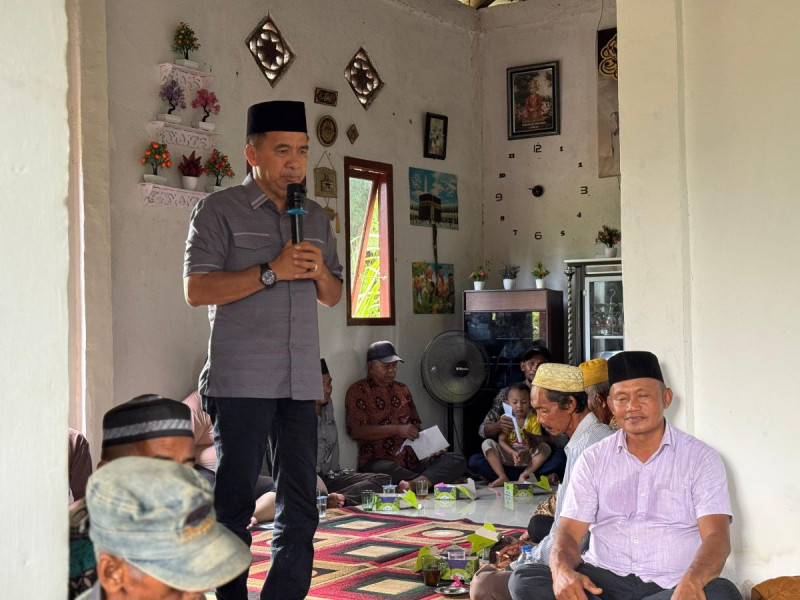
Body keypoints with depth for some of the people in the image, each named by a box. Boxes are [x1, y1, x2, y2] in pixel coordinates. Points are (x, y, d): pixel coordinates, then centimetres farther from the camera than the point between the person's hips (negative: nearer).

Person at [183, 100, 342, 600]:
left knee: (301, 505, 6)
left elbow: (334, 296, 22)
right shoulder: (220, 210, 0)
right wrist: (271, 271, -14)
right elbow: (196, 290, -9)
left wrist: (320, 272, -1)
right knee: (234, 502, 3)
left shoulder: (316, 217, 17)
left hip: (300, 381, 5)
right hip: (240, 381, -5)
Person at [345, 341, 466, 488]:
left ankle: (413, 484, -40)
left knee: (457, 460, -17)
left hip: (412, 460, 6)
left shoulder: (402, 389, 22)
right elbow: (356, 431, -11)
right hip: (379, 462, -6)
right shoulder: (358, 391, 2)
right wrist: (397, 429, -18)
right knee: (386, 471, -42)